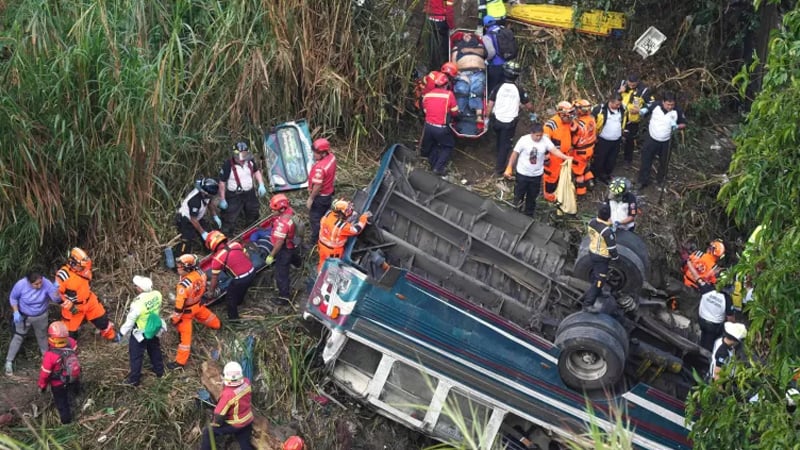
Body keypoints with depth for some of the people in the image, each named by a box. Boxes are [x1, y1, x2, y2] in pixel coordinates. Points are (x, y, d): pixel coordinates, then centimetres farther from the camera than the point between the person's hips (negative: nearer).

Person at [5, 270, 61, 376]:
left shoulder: (46, 283, -30)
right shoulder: (21, 284, -30)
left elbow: (56, 299, -29)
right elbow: (13, 297, -10)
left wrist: (56, 290, -49)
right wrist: (16, 312, -19)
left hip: (41, 316, 2)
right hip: (23, 316, -1)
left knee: (42, 337, 21)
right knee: (18, 337, 6)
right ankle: (9, 362, 18)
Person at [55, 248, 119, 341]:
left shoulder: (84, 267, -11)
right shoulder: (63, 275, -30)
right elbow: (57, 293, -22)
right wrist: (69, 306, -24)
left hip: (89, 301, 6)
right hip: (73, 307, -6)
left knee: (102, 319, 20)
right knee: (70, 330, 6)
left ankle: (112, 335, 46)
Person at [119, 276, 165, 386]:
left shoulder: (138, 303, -36)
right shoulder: (157, 295, -21)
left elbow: (130, 321, -22)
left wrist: (122, 332, -6)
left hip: (140, 333, -5)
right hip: (154, 330, 6)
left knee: (136, 356, 15)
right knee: (155, 350, 29)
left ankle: (134, 379, 29)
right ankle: (159, 371, 47)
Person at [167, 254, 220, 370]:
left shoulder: (184, 284, -39)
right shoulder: (200, 273, -20)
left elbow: (180, 304, -29)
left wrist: (175, 318, -15)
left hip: (187, 310, -7)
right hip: (198, 304, 7)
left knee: (185, 334, 2)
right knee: (205, 315, 38)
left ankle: (180, 361, 12)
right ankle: (215, 324, 69)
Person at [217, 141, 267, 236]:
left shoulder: (250, 161, -12)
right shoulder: (228, 165, -26)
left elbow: (256, 171, 10)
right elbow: (222, 183, -17)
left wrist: (261, 185, -3)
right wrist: (222, 200, -12)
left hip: (250, 194, 6)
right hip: (234, 196, -6)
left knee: (253, 217, 25)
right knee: (229, 220, -3)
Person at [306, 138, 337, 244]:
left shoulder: (320, 168, -36)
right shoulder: (331, 156, -9)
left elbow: (317, 186, -28)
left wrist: (310, 199, -17)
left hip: (320, 196, -9)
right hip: (329, 193, 9)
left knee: (315, 219, 9)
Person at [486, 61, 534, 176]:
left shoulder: (498, 87, -8)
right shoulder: (519, 89, -10)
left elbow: (490, 105, -6)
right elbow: (529, 106, -1)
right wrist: (531, 110, 21)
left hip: (497, 120, 2)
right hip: (510, 122, -2)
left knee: (500, 142, 26)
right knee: (505, 145, 6)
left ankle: (500, 161, 44)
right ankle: (499, 168, 5)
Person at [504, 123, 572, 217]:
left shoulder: (545, 140, -12)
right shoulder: (524, 140, -17)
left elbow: (554, 150, -21)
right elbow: (515, 154, -10)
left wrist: (566, 157, -37)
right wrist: (509, 168, -7)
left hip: (537, 175, 2)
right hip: (522, 173, -2)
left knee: (532, 197, 16)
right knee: (518, 196, 9)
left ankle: (529, 215, 34)